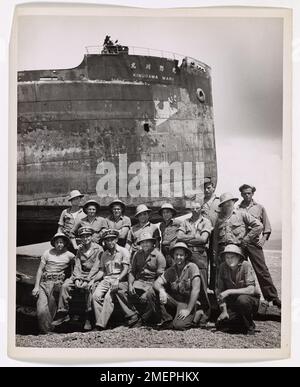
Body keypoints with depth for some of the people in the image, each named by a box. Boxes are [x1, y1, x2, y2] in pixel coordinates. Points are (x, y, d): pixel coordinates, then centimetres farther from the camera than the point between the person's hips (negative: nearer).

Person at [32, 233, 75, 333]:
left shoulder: (69, 255, 9)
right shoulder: (48, 253, 9)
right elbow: (40, 270, 8)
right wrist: (36, 286, 1)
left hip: (59, 282, 0)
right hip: (45, 282, 0)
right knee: (41, 310, -15)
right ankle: (46, 330, -2)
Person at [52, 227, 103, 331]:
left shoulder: (98, 249, -3)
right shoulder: (80, 249, 14)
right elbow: (77, 266, 8)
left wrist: (87, 280, -17)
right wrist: (77, 279, -9)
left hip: (92, 276, -5)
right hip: (80, 275, 5)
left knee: (89, 288, -35)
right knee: (65, 286, -18)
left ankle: (88, 318, -28)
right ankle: (63, 314, -11)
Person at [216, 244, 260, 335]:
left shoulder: (245, 266, -18)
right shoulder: (223, 267, -7)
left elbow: (251, 290, -27)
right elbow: (219, 290, -5)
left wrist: (229, 291, -30)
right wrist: (224, 310, -12)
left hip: (251, 299, -4)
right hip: (232, 302, 4)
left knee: (242, 299, -37)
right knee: (220, 324, -13)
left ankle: (250, 326, -10)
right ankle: (243, 323, 15)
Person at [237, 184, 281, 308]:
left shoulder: (259, 208, 13)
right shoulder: (237, 209, 12)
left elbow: (267, 227, 13)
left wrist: (263, 239, 1)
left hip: (254, 242, -1)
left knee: (262, 270, -6)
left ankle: (273, 297, -1)